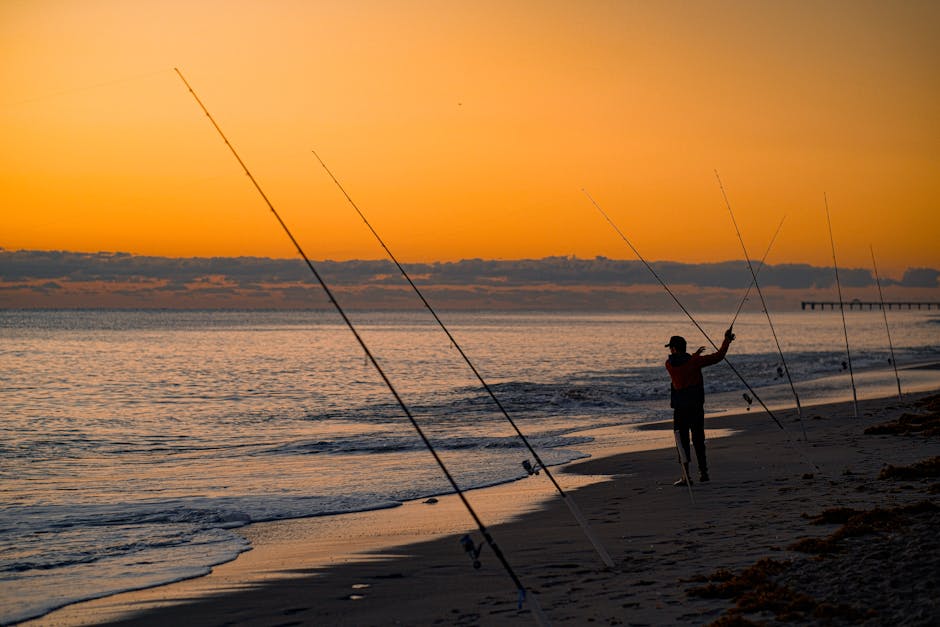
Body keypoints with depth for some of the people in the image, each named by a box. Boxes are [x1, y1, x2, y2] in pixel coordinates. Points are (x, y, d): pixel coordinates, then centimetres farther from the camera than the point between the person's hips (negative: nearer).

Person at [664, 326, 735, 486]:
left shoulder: (669, 364, -2)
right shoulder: (694, 361, -3)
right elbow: (718, 357, -1)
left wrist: (694, 355, 30)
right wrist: (727, 341, 11)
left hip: (680, 408, -1)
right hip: (697, 407, 1)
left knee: (682, 441, 1)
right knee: (698, 440, 13)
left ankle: (686, 475, -7)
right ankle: (703, 472, 18)